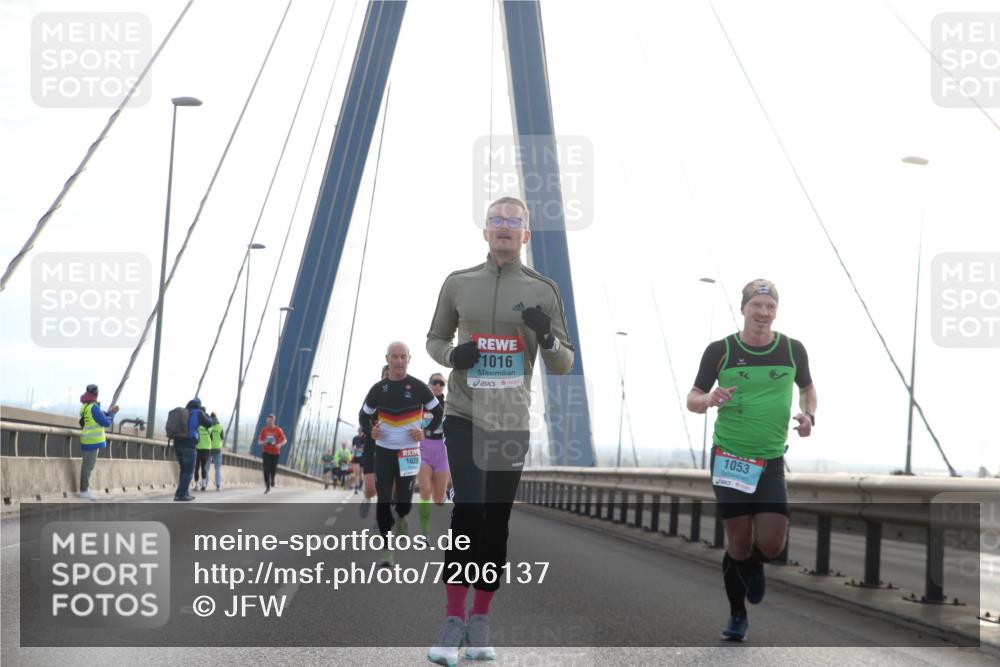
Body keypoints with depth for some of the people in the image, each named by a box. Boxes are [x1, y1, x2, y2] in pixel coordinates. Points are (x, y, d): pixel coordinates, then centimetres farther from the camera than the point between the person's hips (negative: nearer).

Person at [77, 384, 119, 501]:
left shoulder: (85, 406, 11)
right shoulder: (93, 407, -18)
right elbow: (107, 423, -14)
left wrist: (109, 412, 12)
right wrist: (112, 414, 2)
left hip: (89, 441, 10)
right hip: (92, 441, -10)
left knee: (88, 465, 15)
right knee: (88, 466, -5)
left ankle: (85, 489, 21)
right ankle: (84, 491, -1)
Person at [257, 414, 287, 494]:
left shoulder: (278, 430, -4)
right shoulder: (264, 430, 1)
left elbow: (285, 440, -1)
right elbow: (259, 440, 9)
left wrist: (280, 445, -22)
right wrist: (263, 442, -15)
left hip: (275, 452, -1)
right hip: (266, 452, 1)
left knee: (273, 469, 1)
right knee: (266, 470, -8)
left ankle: (272, 478, 39)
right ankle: (267, 488, -2)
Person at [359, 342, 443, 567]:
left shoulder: (418, 387, -3)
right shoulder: (378, 388, 1)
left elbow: (438, 412, 7)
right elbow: (364, 415, 12)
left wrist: (426, 432, -7)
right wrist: (370, 430, -8)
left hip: (409, 451, -1)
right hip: (383, 450, 1)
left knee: (404, 500, -1)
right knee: (383, 500, -6)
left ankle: (400, 516, 36)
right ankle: (387, 547, 1)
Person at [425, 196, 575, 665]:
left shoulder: (543, 290, 2)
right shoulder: (458, 284, 3)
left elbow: (564, 366, 5)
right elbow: (434, 339, 15)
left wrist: (547, 337, -16)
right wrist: (452, 354, -8)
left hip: (511, 423, 1)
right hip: (464, 416, -1)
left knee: (496, 522, 6)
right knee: (468, 511, -16)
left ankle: (480, 622, 18)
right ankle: (453, 623, -11)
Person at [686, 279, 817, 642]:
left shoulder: (793, 349, 1)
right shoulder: (720, 350, -4)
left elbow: (807, 387, 19)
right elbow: (692, 399, 2)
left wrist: (808, 414, -2)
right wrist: (709, 399, -21)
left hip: (770, 461, 1)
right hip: (728, 457, -1)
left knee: (771, 545, -9)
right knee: (739, 543, -1)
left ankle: (754, 566, 29)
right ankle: (737, 615, 22)